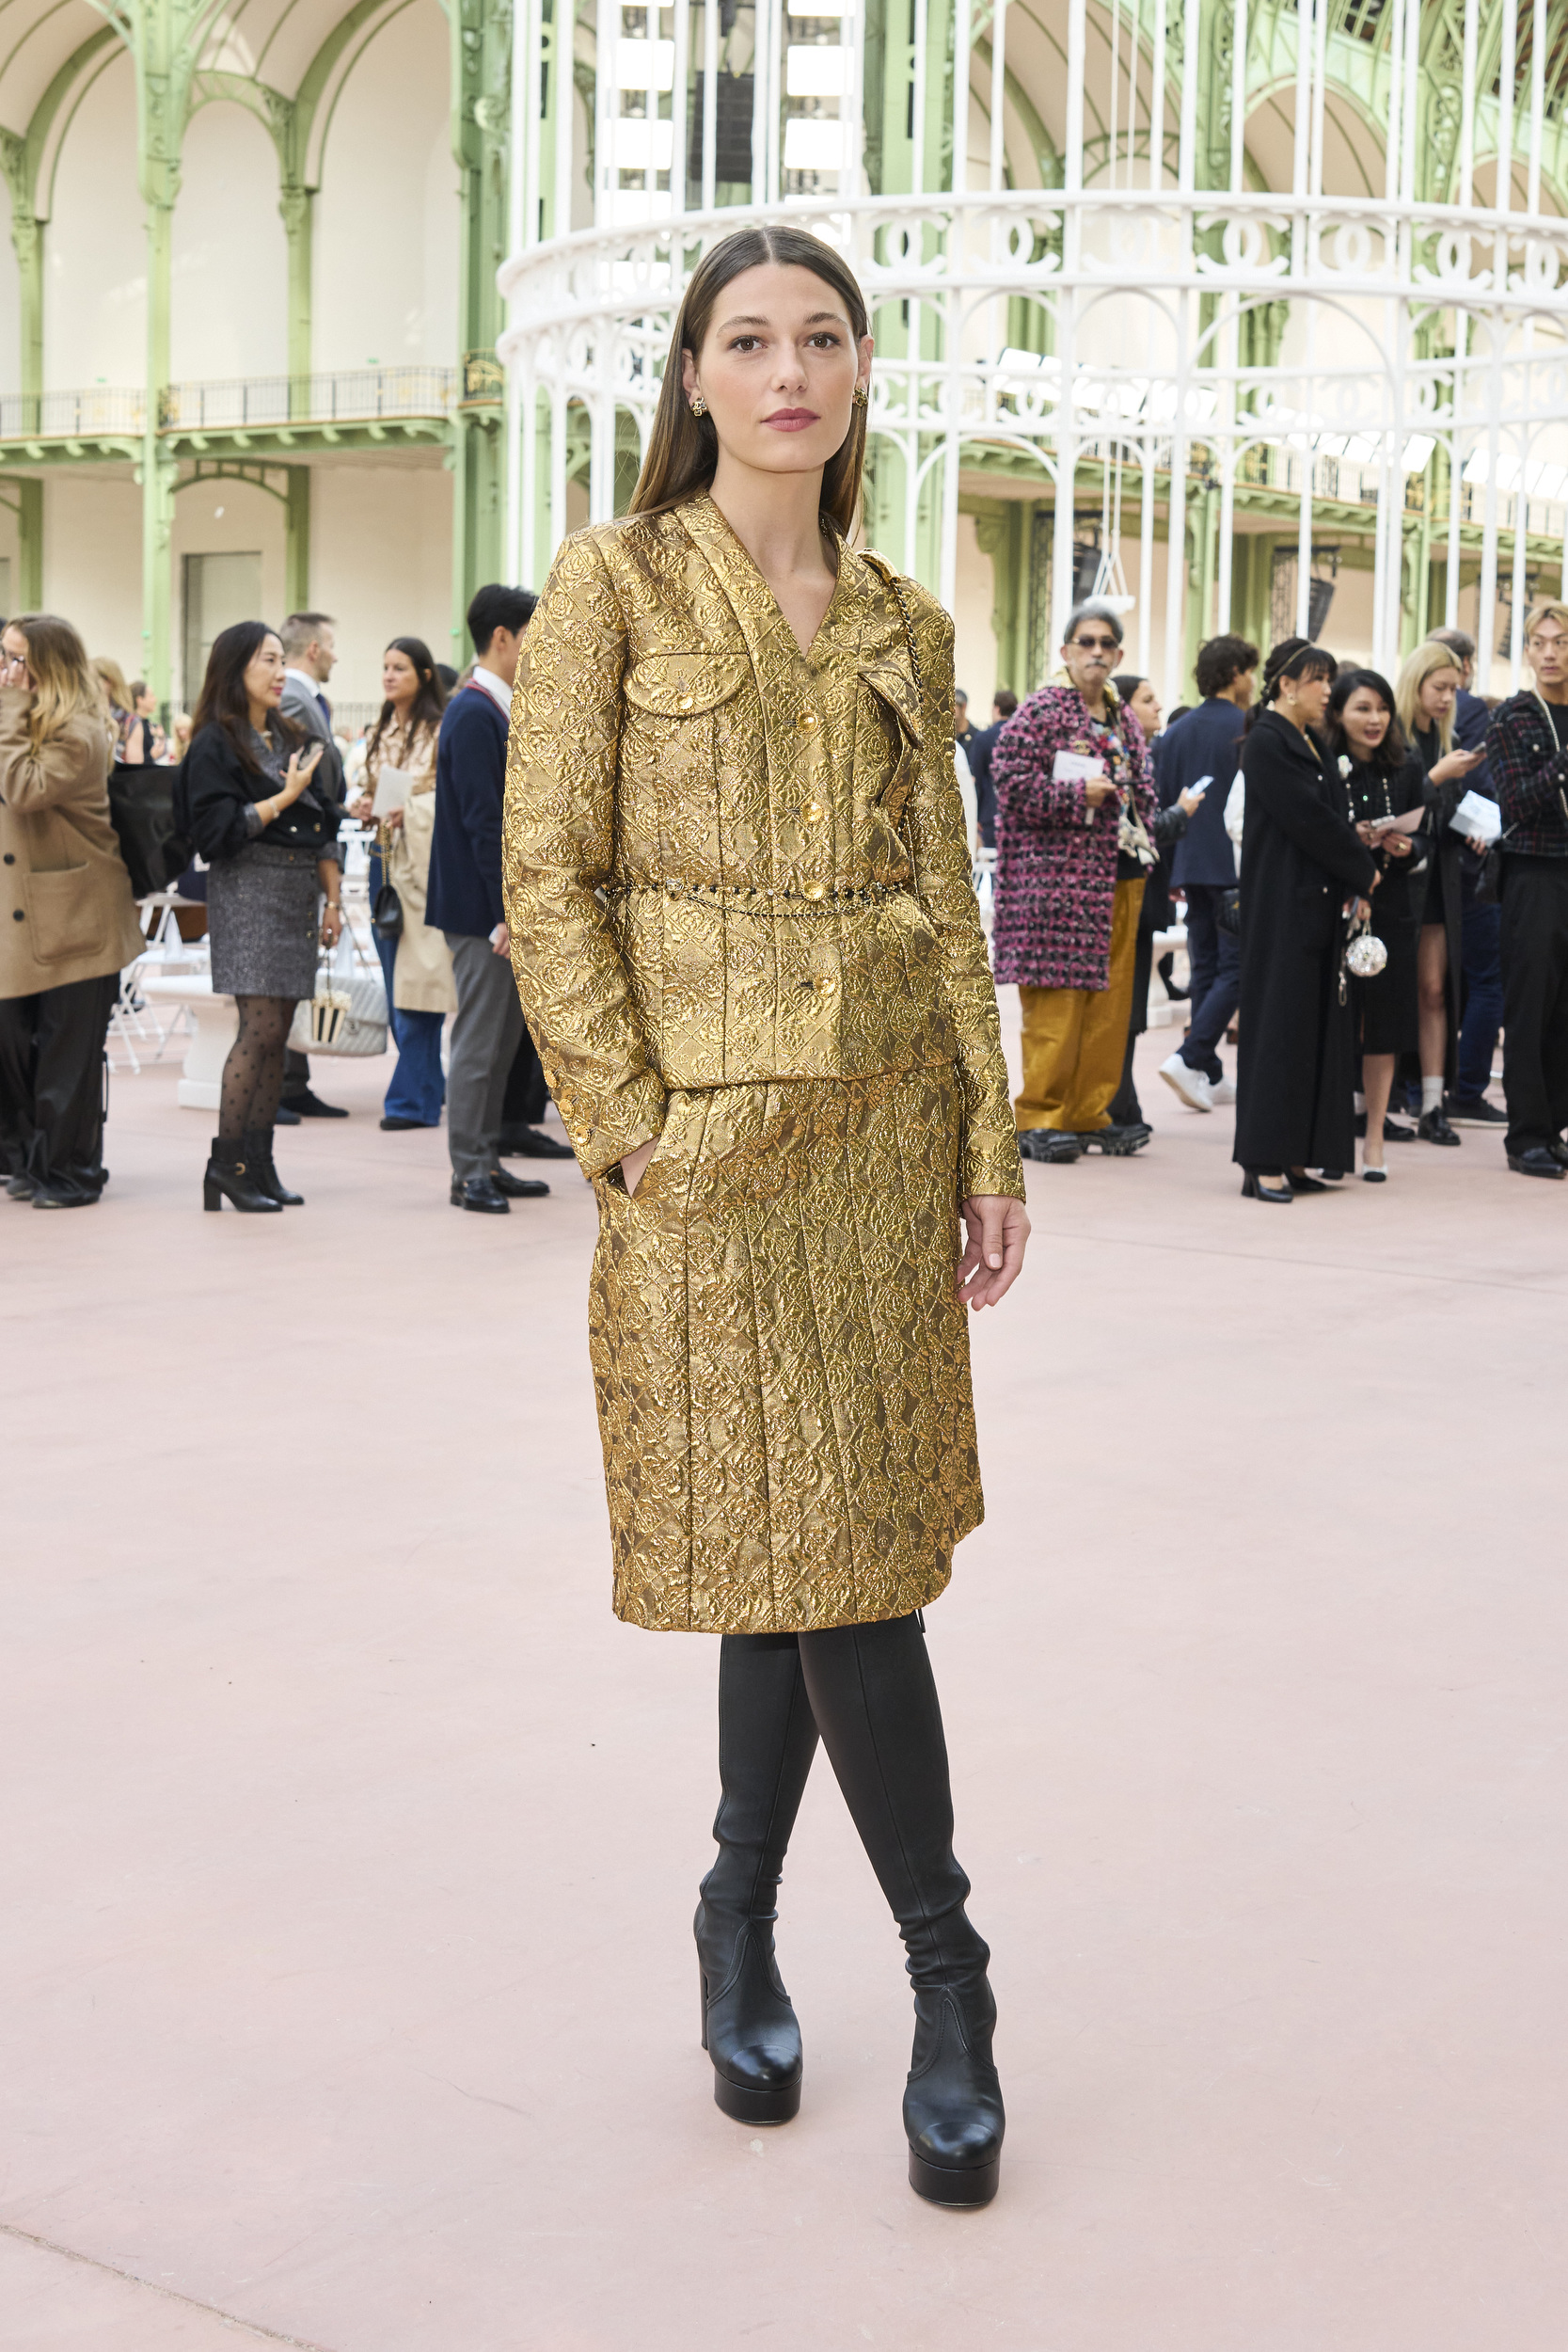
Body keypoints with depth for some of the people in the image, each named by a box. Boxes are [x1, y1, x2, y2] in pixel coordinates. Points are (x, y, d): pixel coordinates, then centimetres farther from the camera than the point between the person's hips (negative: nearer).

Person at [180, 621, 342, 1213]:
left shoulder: (290, 738, 17)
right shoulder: (215, 743, -4)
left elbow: (322, 825, 18)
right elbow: (215, 830, -12)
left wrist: (333, 895, 11)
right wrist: (285, 798, -14)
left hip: (298, 894, 7)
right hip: (248, 892, -7)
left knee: (276, 1031, 4)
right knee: (261, 1027, -12)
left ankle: (259, 1163, 8)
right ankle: (225, 1164, -5)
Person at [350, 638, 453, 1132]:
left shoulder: (440, 730, -8)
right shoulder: (381, 733, 17)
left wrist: (409, 809, -22)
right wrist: (366, 806, 4)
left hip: (424, 861, -8)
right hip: (385, 857, 8)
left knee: (415, 976, -9)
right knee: (395, 978, 10)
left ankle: (413, 1099, -5)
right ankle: (427, 1085, 21)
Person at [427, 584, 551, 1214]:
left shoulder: (498, 711, 15)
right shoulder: (474, 714, -16)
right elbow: (483, 820, -21)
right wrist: (506, 912, -22)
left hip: (505, 904, 10)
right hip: (482, 907, -10)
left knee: (503, 1036, 14)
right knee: (478, 1040, -4)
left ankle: (487, 1163, 22)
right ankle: (469, 1174, 3)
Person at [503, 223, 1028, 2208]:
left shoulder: (903, 624, 13)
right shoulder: (615, 585, 0)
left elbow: (944, 894, 12)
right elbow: (547, 878, -5)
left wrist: (992, 1142, 5)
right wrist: (633, 1125, -13)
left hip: (887, 1122, 5)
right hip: (714, 1129, -4)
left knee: (807, 1545, 7)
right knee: (819, 1542, -6)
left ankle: (742, 1921, 23)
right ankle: (944, 1967, 6)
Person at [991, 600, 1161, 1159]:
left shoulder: (1123, 720, 17)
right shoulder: (1042, 711, -5)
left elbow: (1142, 790, 28)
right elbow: (1009, 777, -13)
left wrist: (1142, 850, 16)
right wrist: (1078, 794, -15)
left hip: (1119, 877, 7)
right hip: (1060, 875, -7)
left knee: (1109, 1001, 7)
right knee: (1058, 998, -8)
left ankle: (1089, 1113, 15)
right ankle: (1037, 1118, -2)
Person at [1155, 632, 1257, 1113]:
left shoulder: (1176, 731, 10)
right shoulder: (1244, 728, -9)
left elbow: (1163, 803, 12)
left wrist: (1172, 871, 18)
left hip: (1192, 865, 7)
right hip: (1236, 866, -7)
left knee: (1205, 968, 11)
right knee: (1237, 966, -3)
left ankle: (1210, 1077, 11)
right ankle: (1190, 1058, -17)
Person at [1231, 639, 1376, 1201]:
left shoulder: (1312, 745, 18)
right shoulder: (1266, 743, -10)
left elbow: (1334, 817, 13)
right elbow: (1309, 819, -15)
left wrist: (1354, 887, 0)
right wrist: (1363, 871, -5)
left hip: (1318, 902, 9)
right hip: (1281, 905, -9)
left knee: (1313, 1024, 7)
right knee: (1278, 1023, -8)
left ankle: (1292, 1157, 10)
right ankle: (1262, 1163, -6)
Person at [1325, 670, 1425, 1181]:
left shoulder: (1407, 767, 5)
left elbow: (1425, 839, 8)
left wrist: (1406, 847, -13)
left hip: (1392, 907, 3)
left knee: (1383, 1029, 4)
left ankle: (1374, 1139, 13)